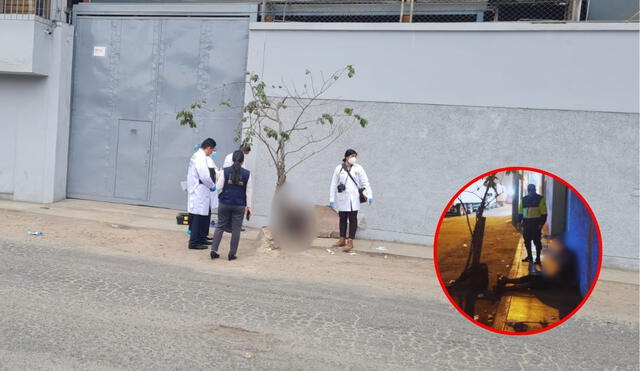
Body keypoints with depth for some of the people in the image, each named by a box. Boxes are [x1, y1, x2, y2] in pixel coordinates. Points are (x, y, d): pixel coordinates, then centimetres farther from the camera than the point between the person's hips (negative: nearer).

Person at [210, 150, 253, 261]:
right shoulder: (247, 174, -3)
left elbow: (219, 187, -5)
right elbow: (249, 192, -1)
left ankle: (214, 250, 6)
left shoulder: (225, 171, -4)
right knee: (236, 229, 7)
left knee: (220, 226, 13)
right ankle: (232, 254, 10)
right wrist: (248, 206, 4)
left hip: (224, 203, 1)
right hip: (239, 206, -1)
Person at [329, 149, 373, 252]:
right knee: (342, 219, 10)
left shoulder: (358, 168, 0)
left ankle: (350, 242, 5)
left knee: (353, 219, 0)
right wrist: (331, 199, 3)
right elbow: (334, 184, 5)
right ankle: (342, 240, 22)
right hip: (342, 198, 1)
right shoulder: (338, 168, 2)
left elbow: (365, 182, -1)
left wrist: (369, 195, -11)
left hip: (353, 198, -1)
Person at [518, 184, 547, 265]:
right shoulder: (524, 199, 10)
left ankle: (538, 258, 4)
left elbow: (544, 212, -6)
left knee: (537, 241, -2)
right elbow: (520, 212, 16)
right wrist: (520, 222, 9)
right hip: (526, 222, 5)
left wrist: (541, 223, -12)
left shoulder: (540, 199, -4)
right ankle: (529, 256, 22)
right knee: (527, 240, 10)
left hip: (536, 223, -5)